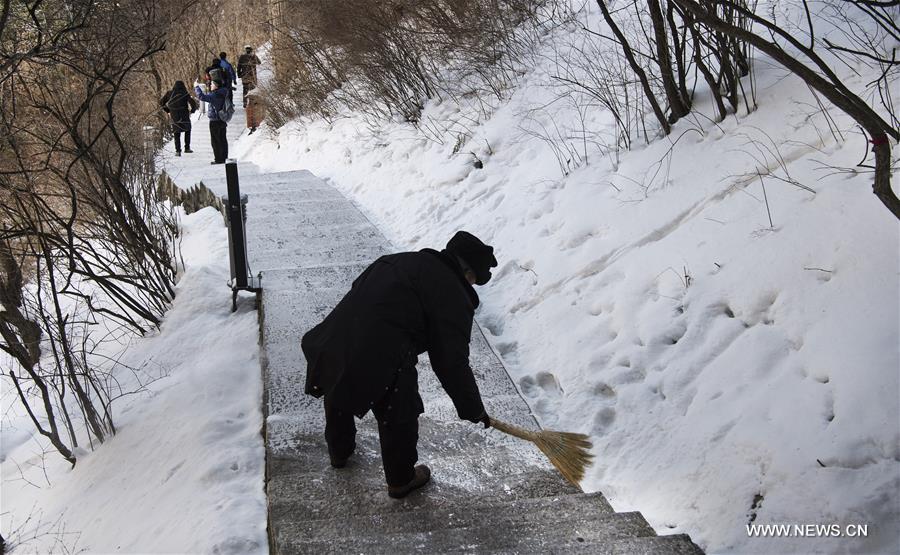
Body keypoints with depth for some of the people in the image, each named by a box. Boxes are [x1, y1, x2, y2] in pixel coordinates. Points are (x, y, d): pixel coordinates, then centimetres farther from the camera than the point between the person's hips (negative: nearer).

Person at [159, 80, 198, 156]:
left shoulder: (169, 94, 2)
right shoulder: (185, 94, -6)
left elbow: (161, 102, 6)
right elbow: (193, 104, -11)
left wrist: (167, 110, 14)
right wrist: (192, 110, 7)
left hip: (174, 118, 1)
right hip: (184, 117, -1)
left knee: (177, 135, 11)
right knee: (187, 130, 22)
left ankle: (178, 151, 2)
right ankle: (187, 148, 16)